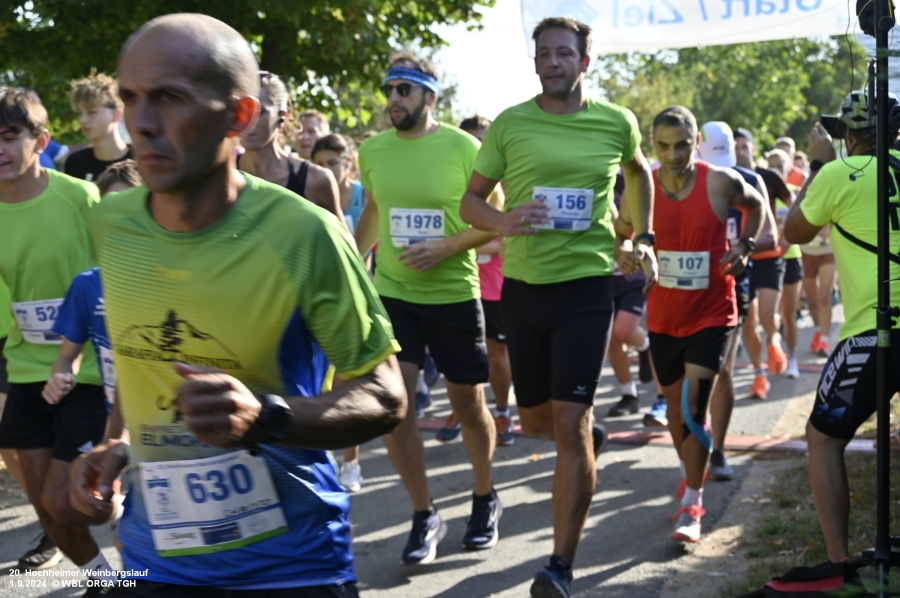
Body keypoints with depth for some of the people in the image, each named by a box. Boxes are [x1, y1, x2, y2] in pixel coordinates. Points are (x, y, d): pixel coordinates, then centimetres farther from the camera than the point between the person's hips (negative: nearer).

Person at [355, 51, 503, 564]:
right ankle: (425, 516, 6)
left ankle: (485, 499, 34)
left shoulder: (463, 147, -9)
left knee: (469, 405, 9)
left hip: (455, 294, -2)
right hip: (392, 293, 2)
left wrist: (446, 247, -20)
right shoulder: (373, 150, 2)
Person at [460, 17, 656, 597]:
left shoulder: (616, 123, 1)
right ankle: (591, 435, 52)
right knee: (536, 421, 15)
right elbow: (471, 198, 5)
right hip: (523, 287, 3)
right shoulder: (510, 124, -1)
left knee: (570, 424, -12)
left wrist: (644, 237, 16)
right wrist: (500, 221, -17)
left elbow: (639, 170, 23)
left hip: (586, 287, -2)